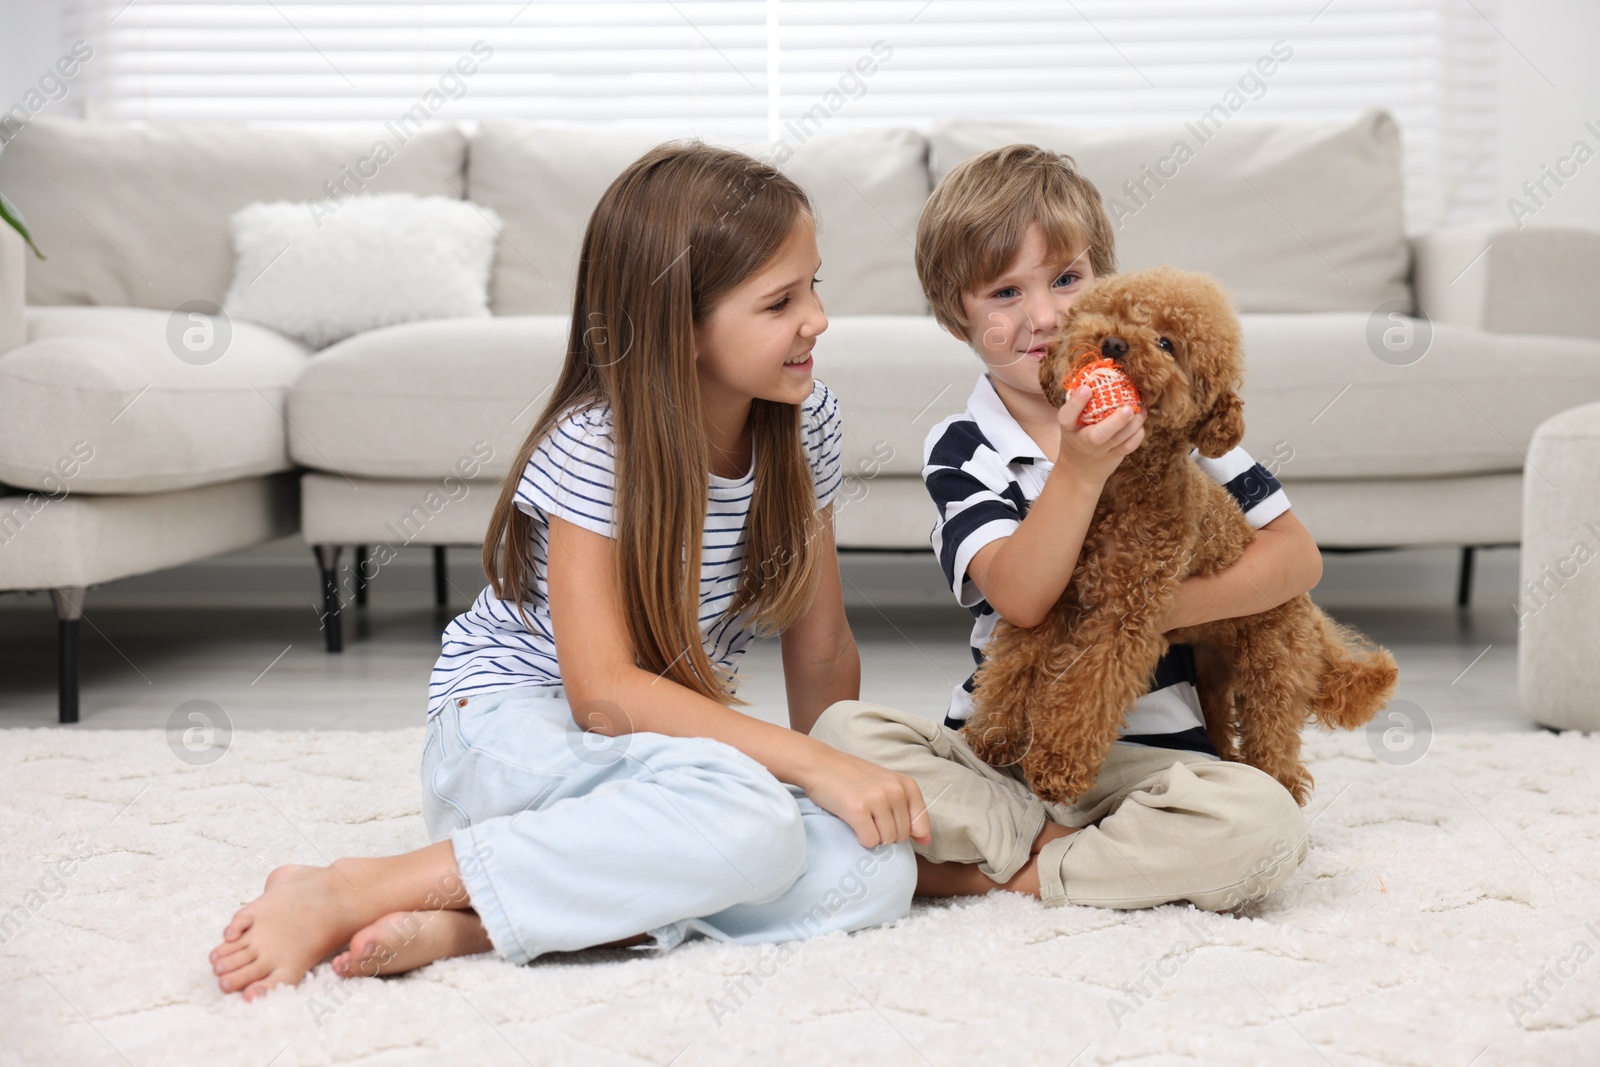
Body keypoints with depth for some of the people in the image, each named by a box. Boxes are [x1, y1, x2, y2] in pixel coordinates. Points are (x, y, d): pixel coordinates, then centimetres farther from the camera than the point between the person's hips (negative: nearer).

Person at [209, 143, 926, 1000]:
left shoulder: (804, 421, -1)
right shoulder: (594, 445, -19)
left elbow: (821, 648, 6)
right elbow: (604, 692, -26)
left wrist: (846, 777, -4)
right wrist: (811, 764, -30)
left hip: (662, 744, 7)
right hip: (514, 729, -6)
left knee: (879, 871, -24)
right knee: (750, 823, -38)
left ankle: (465, 925, -29)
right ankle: (349, 893, -31)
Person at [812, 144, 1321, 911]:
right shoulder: (960, 452, -2)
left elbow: (1298, 558, 1)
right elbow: (1020, 599, -17)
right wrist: (1080, 470, -31)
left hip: (1143, 751, 0)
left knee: (1264, 821, -29)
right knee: (842, 731, -23)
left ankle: (988, 873, -18)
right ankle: (1062, 847, -20)